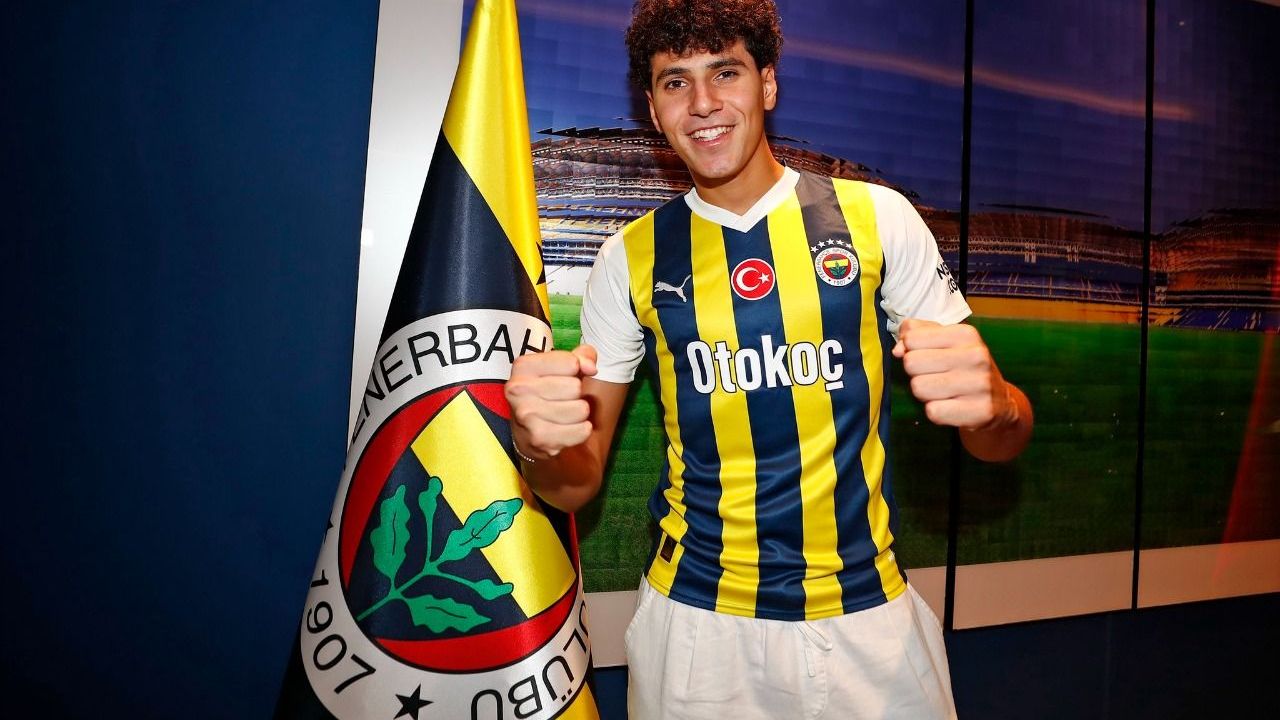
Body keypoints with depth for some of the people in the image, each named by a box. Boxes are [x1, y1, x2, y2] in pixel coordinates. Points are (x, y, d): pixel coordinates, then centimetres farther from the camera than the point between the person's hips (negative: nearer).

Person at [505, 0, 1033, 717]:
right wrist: (539, 441, -25)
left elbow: (1001, 437, -3)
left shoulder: (876, 216, -5)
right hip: (696, 620, 1)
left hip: (868, 612, 0)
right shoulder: (632, 257, -3)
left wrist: (992, 403, -26)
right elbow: (579, 481, -1)